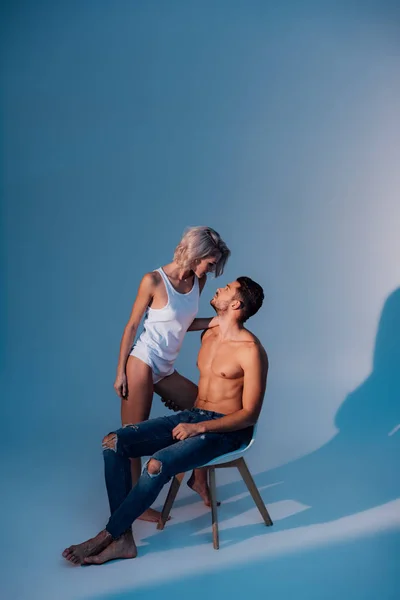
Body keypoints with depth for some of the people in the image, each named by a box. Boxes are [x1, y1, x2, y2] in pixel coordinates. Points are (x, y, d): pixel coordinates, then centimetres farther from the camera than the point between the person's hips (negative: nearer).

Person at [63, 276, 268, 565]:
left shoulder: (251, 350, -14)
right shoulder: (208, 335, 10)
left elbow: (250, 414, -16)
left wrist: (199, 428, -22)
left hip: (226, 429, -7)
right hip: (192, 416, 8)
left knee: (157, 465, -31)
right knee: (113, 442, -11)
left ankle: (107, 536, -9)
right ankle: (123, 539, -12)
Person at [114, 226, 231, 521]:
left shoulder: (198, 281, 1)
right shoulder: (154, 280, -15)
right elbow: (132, 325, -8)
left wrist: (217, 320, -6)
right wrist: (120, 372, -8)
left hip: (166, 369, 7)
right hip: (142, 362, -7)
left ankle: (199, 479, 25)